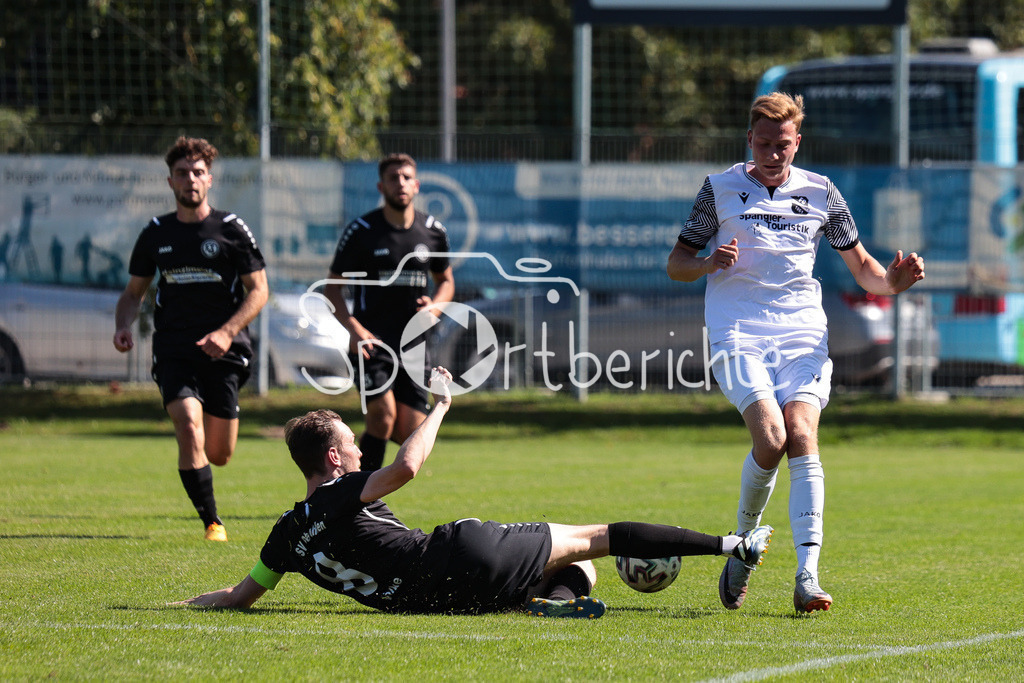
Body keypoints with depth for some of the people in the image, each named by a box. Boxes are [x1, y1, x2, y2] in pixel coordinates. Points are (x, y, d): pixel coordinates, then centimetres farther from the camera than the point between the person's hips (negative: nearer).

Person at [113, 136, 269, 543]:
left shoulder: (231, 230, 1)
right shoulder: (155, 234, 9)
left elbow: (258, 290, 0)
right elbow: (134, 291, 18)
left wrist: (227, 332, -16)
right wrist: (124, 326, -3)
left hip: (222, 353, -1)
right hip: (173, 352, 1)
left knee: (218, 455, 1)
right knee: (189, 431, -21)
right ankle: (212, 523, -13)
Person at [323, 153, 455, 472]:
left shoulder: (433, 231, 6)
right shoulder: (361, 231, -4)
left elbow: (445, 280, 21)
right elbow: (332, 286, 1)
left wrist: (435, 306, -3)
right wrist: (354, 327, -15)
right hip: (372, 342, -4)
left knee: (410, 433, -4)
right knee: (383, 417, -20)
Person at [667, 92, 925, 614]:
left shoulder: (820, 193, 12)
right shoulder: (720, 189, 7)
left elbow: (862, 267, 18)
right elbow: (677, 264, 9)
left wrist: (893, 280, -5)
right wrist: (708, 263, -14)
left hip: (802, 333, 2)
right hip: (738, 333, -1)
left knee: (801, 436, -20)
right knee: (770, 438, -22)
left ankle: (807, 577, -24)